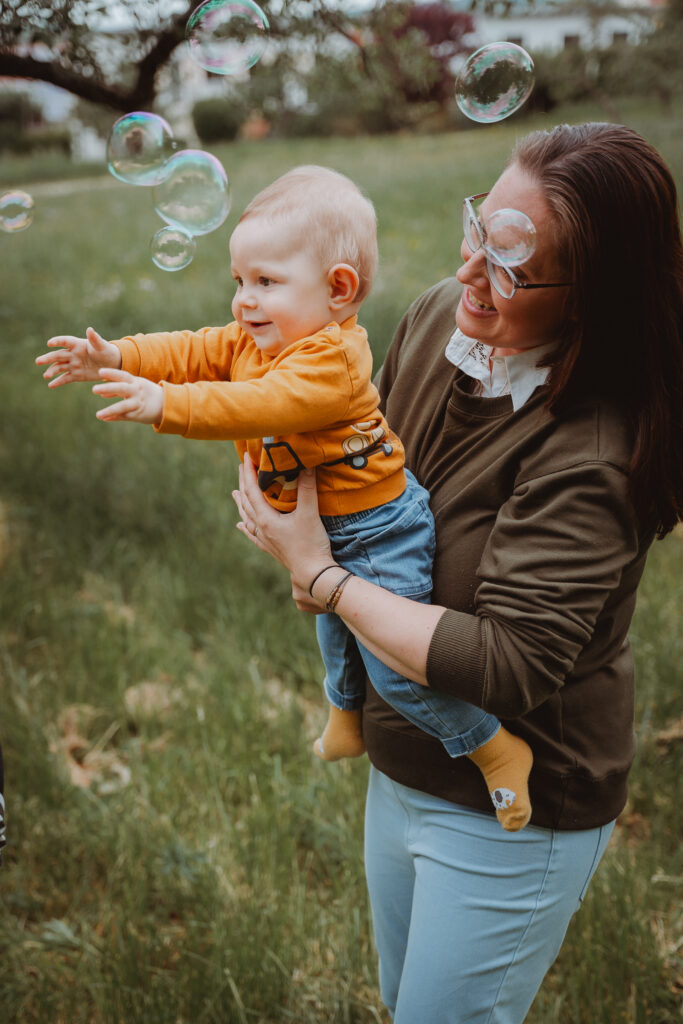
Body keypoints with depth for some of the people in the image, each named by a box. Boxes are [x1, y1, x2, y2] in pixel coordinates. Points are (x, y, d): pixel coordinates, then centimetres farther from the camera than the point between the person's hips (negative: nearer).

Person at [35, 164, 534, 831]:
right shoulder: (254, 339, 0)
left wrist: (167, 405, -50)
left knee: (394, 662, -9)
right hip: (330, 533, 10)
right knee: (336, 627, 31)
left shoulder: (329, 357, -31)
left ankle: (499, 749, 8)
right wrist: (116, 357, -14)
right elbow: (194, 352, -1)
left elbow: (262, 406, -43)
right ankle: (346, 715, 59)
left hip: (378, 530, -10)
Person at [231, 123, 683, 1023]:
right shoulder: (439, 317, -8)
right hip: (403, 767, 8)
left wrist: (323, 576, -25)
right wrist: (315, 553, -9)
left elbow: (505, 668, -32)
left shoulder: (589, 459, -31)